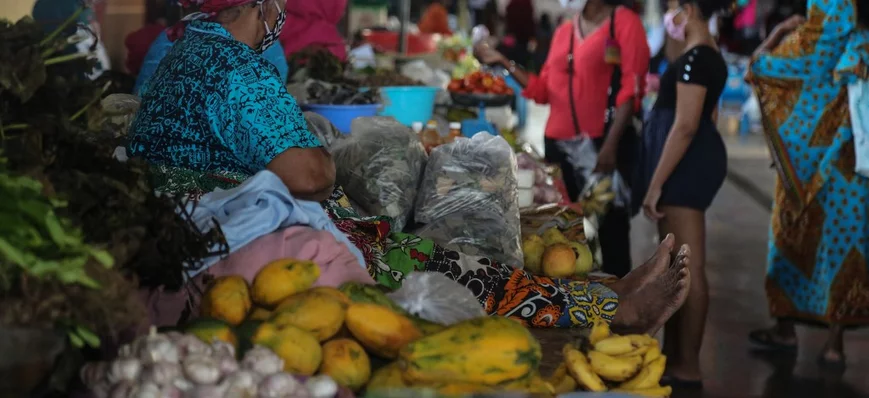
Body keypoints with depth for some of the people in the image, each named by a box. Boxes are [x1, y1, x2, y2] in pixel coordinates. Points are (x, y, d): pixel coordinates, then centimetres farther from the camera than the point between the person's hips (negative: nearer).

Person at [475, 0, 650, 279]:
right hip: (559, 143, 6)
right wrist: (503, 63, 12)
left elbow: (631, 89, -10)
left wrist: (611, 145, -18)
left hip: (604, 142, -6)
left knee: (611, 225, -2)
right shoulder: (563, 32, 15)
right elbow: (545, 89, 16)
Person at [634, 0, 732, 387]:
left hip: (685, 163, -11)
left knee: (688, 268, -7)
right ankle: (672, 353, 24)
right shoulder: (705, 54, 16)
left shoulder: (694, 58, -17)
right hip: (688, 162, 11)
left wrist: (656, 183, -21)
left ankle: (688, 367, -2)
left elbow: (685, 126, -22)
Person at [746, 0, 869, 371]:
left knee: (793, 236, 12)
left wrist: (778, 31, 8)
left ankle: (785, 328, 20)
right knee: (838, 242, 7)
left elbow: (760, 66, -5)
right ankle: (835, 342, 9)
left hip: (806, 160, -3)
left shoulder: (813, 44, -15)